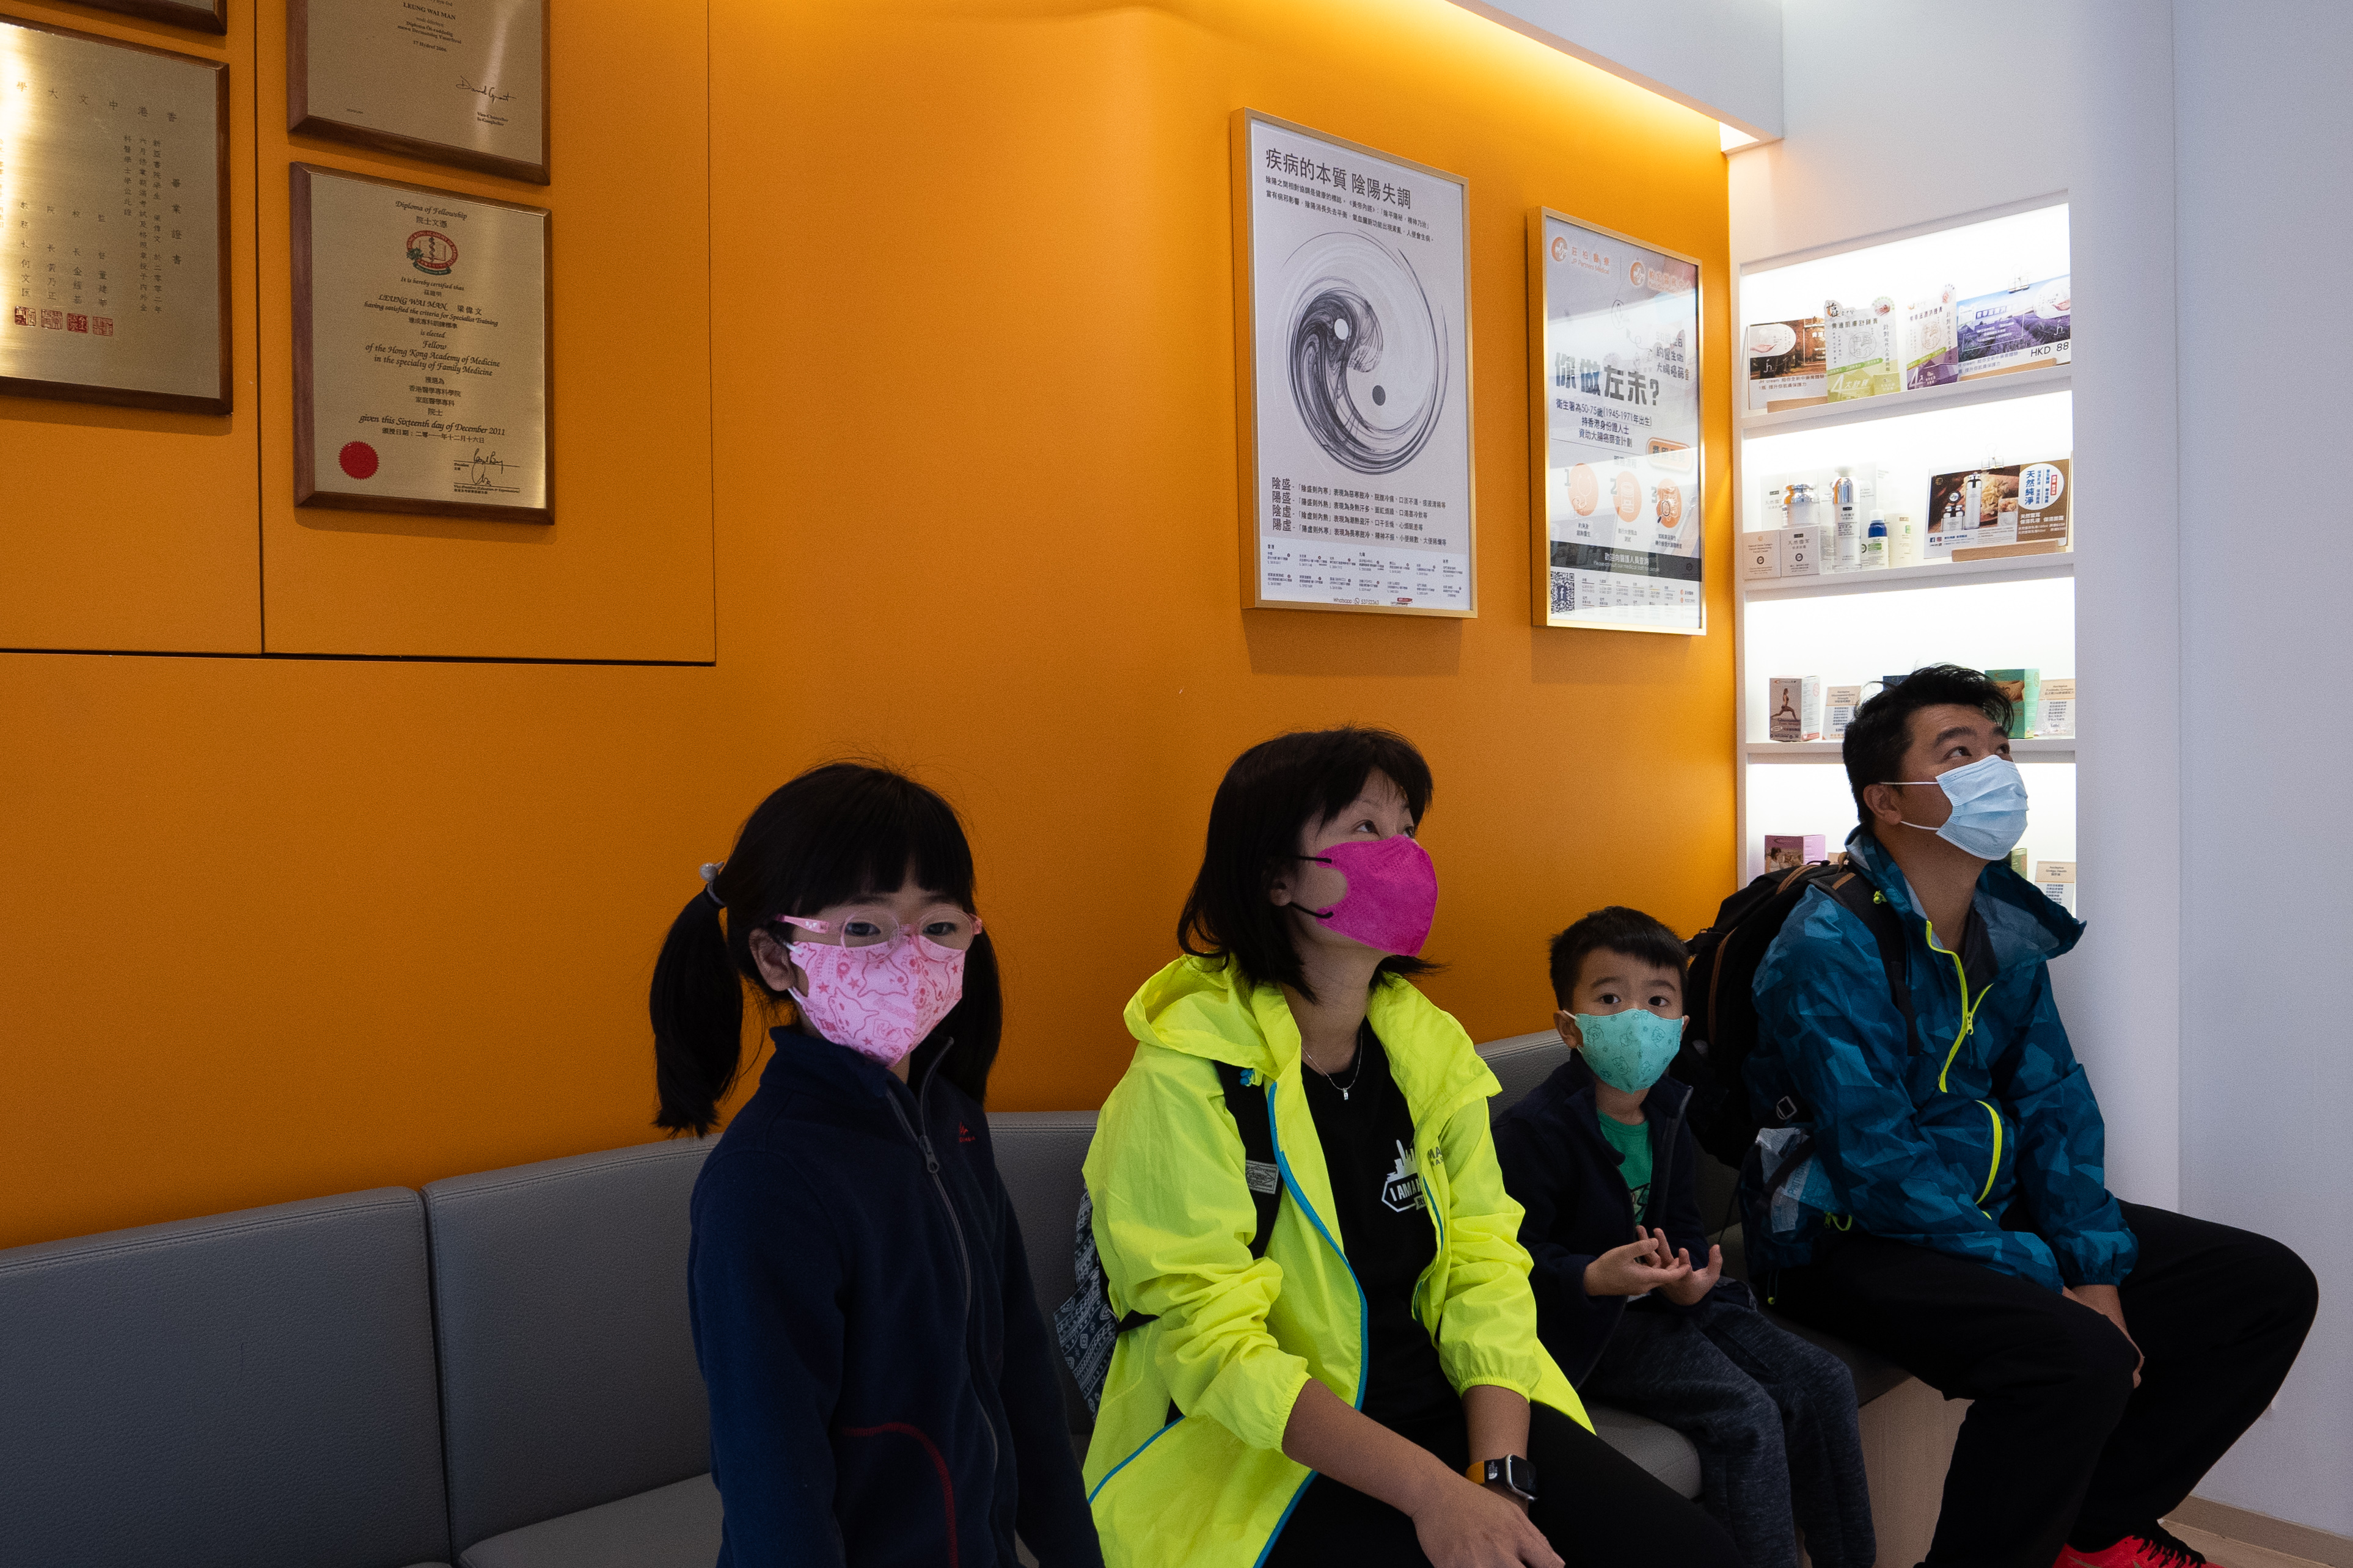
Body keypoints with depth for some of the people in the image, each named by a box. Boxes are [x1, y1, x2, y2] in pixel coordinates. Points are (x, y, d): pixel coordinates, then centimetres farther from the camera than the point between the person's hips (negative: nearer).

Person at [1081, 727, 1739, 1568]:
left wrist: (1499, 1473, -15)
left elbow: (1483, 1263, -1)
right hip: (1256, 1455, -5)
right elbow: (1216, 1345, -19)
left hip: (1441, 1404, 5)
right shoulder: (1186, 1079, -16)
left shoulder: (1430, 1043, 3)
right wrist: (1431, 1490, -27)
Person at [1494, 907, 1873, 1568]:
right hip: (1586, 1320, -8)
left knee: (1823, 1380, 0)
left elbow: (1683, 1224, 12)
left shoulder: (1668, 1114, 7)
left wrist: (1689, 1277, -10)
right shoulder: (1534, 1128, -18)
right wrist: (1594, 1278, -35)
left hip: (1667, 1296, 8)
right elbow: (1514, 1253, -19)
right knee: (1746, 1415, -23)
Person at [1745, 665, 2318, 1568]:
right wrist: (2047, 1283, -21)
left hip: (1995, 1212, 9)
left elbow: (2054, 1102, 5)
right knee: (2079, 1354, -33)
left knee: (2269, 1288, 7)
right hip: (1852, 1243, -9)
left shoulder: (2005, 919, 5)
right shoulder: (1831, 945, -21)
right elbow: (1880, 1170, -23)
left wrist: (2096, 1267, -7)